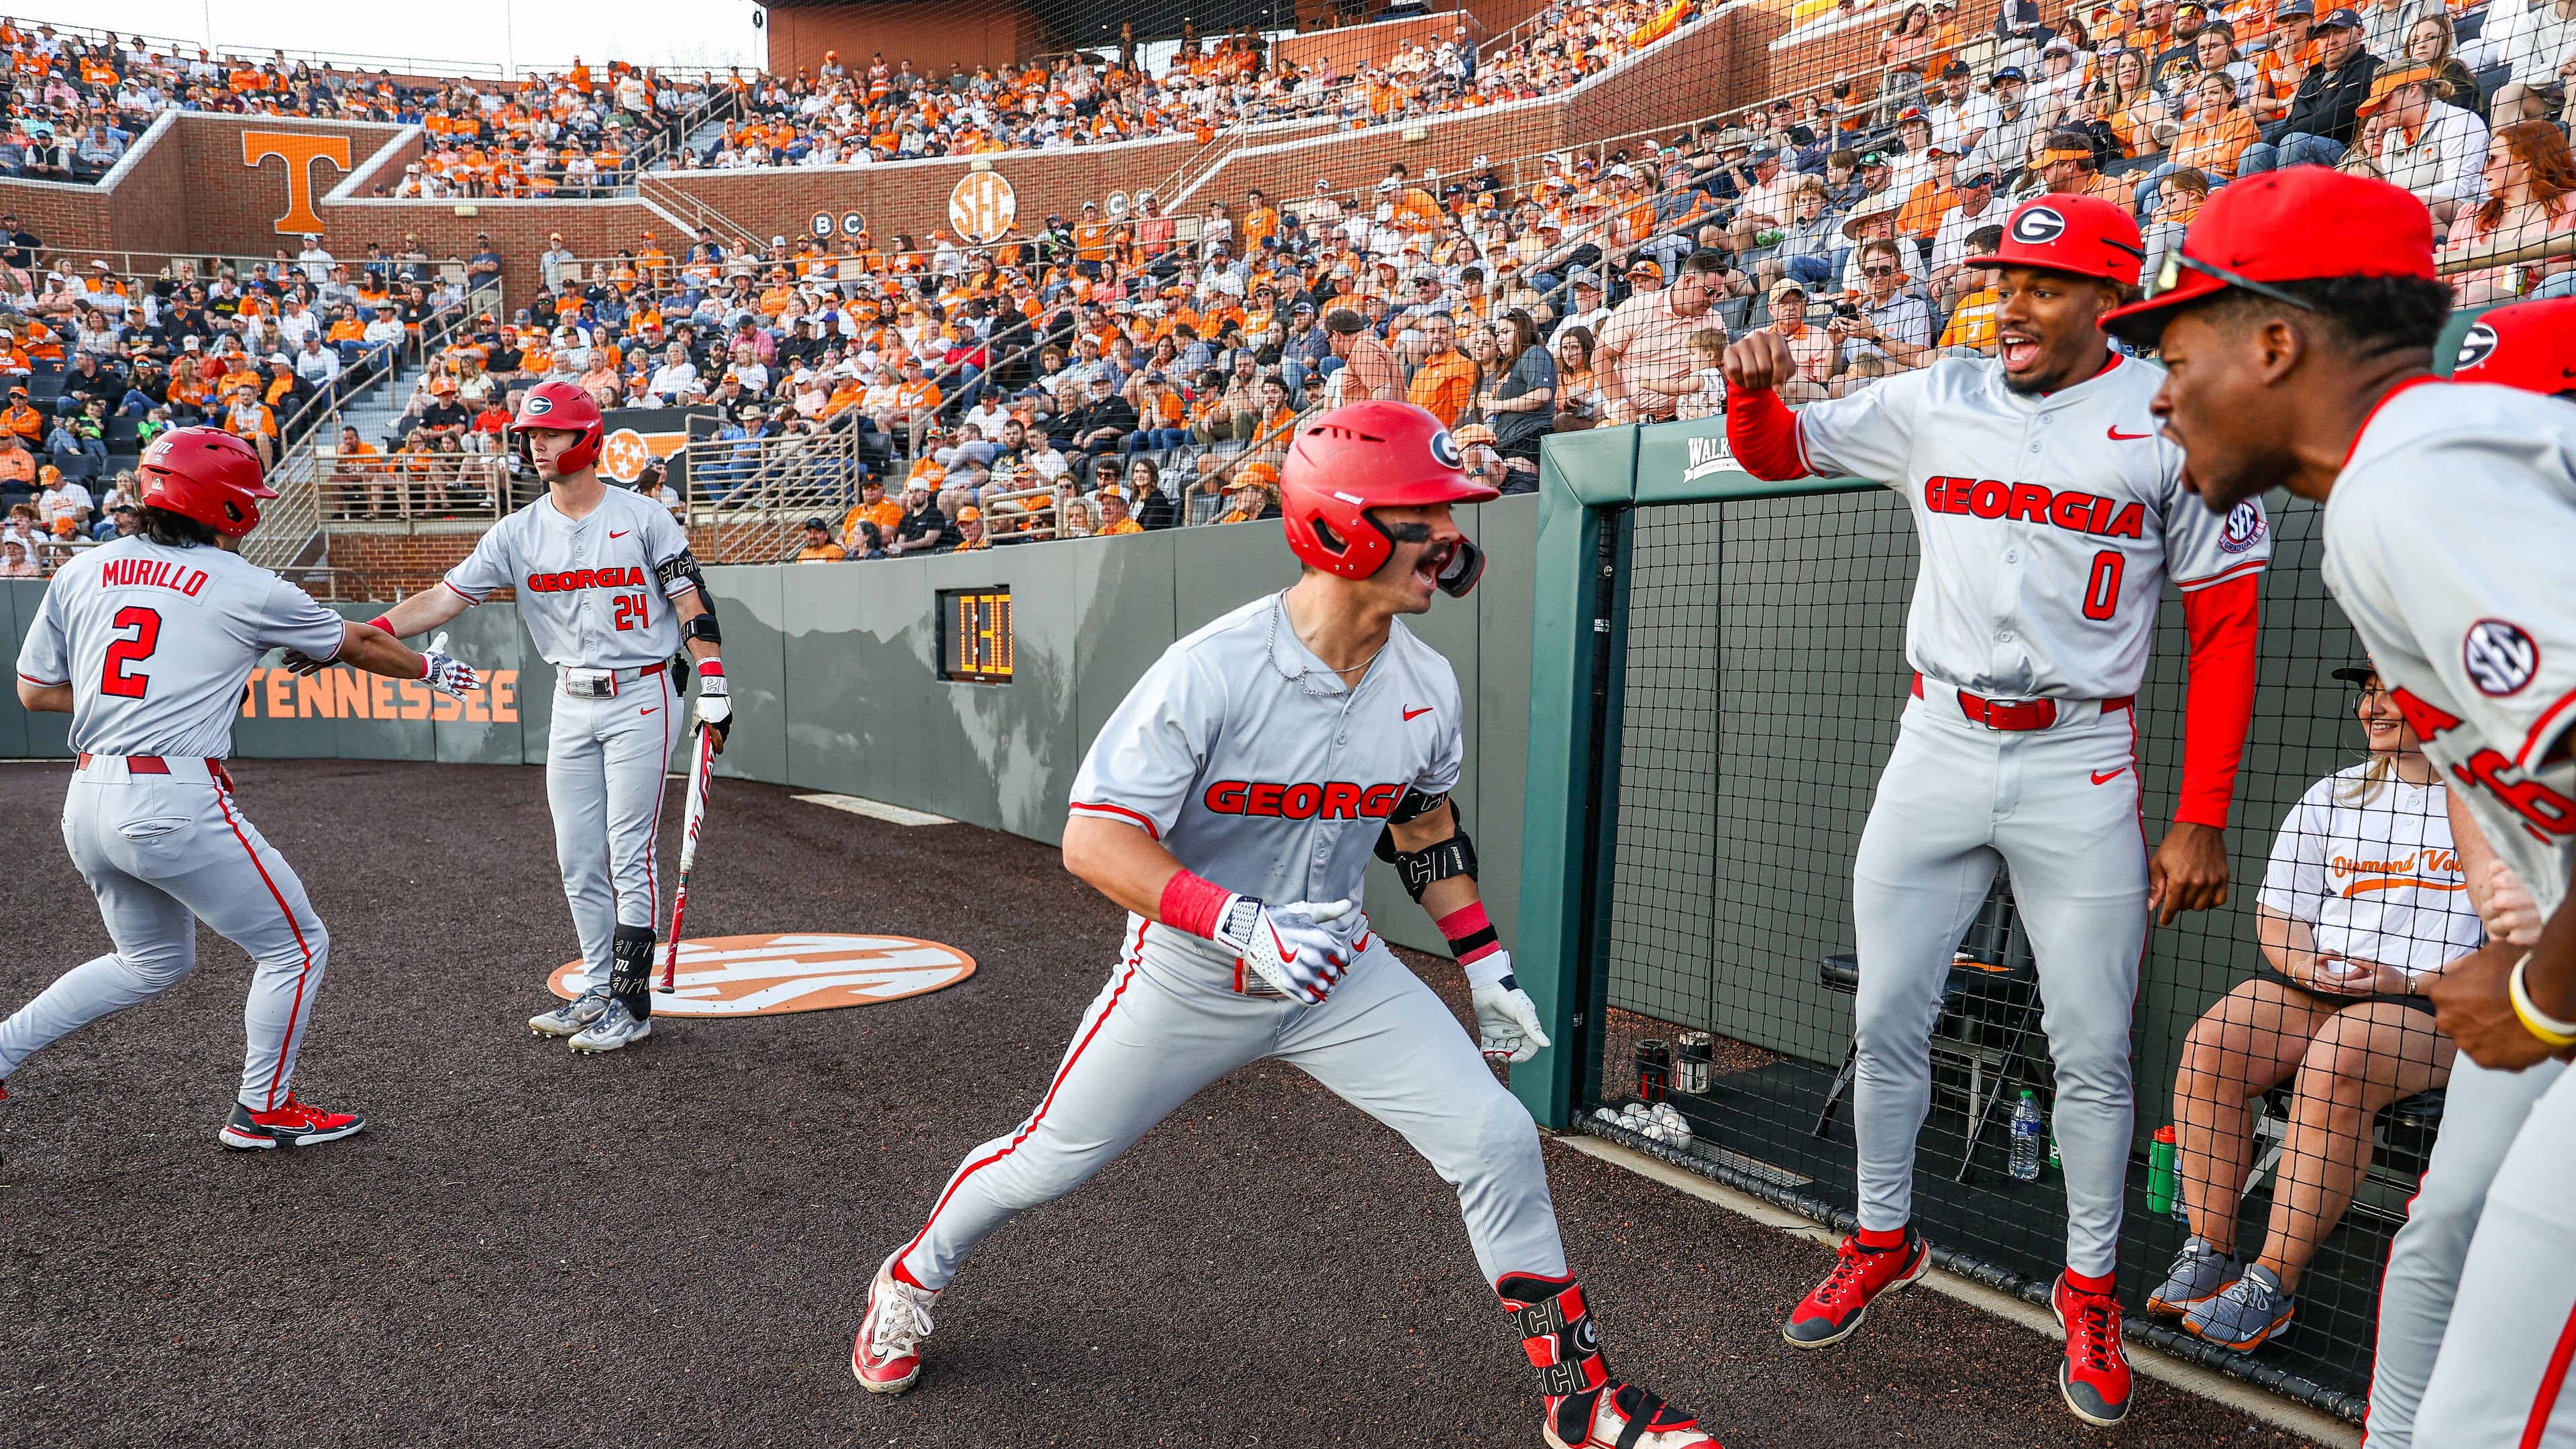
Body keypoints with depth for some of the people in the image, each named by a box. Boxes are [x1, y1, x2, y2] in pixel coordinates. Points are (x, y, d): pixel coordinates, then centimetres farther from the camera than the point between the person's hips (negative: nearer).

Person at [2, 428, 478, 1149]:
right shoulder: (249, 589, -4)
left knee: (155, 961, 27)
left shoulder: (83, 570, 10)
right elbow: (356, 644, 11)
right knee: (296, 947, 9)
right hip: (174, 803, -7)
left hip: (86, 804, 8)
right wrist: (429, 668, 27)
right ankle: (262, 1110, 18)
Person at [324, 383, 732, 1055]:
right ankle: (598, 990, 20)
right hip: (571, 704, 5)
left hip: (640, 699, -5)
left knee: (628, 854, -5)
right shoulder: (519, 532, 4)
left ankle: (632, 1004, 2)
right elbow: (445, 597, -2)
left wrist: (712, 686, -12)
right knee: (577, 859, 8)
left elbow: (692, 604, -6)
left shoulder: (643, 516, -6)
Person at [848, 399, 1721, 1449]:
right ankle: (915, 1275, 44)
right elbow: (1095, 842, -26)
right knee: (1047, 1162, 10)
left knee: (1497, 1139, -6)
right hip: (1189, 977, -4)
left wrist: (1483, 960, 11)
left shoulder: (1428, 685, -7)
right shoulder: (1211, 671, -27)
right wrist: (1242, 926, -37)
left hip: (1337, 970, 4)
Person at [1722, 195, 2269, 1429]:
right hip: (1936, 747, 3)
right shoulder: (1936, 402, 5)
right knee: (1886, 1019, 7)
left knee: (2091, 1051, 3)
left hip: (2080, 765, -3)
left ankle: (2089, 1288, 25)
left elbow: (2224, 628, -3)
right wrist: (1753, 387, -13)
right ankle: (1883, 1242, 28)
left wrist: (2202, 820, -8)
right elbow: (1777, 449, 12)